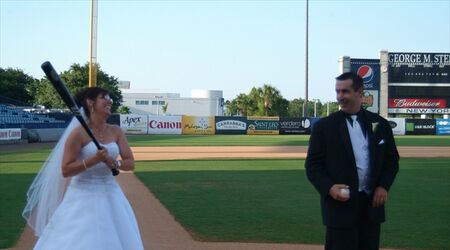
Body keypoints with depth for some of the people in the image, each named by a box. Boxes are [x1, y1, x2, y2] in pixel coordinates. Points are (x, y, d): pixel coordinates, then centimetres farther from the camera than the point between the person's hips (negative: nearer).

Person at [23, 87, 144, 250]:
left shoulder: (115, 131, 4)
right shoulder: (79, 133, -11)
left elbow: (130, 163, 4)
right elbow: (65, 170, -13)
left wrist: (115, 164, -16)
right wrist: (94, 160, -23)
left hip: (110, 194, 5)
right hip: (84, 196, -5)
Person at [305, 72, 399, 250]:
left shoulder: (380, 124, 7)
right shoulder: (324, 126, -1)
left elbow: (391, 159, 12)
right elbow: (313, 164, -2)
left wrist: (384, 186, -4)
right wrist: (329, 187, -19)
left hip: (372, 203, 3)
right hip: (340, 204, -3)